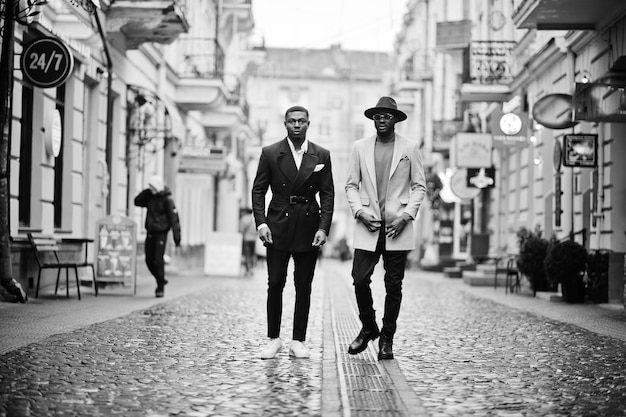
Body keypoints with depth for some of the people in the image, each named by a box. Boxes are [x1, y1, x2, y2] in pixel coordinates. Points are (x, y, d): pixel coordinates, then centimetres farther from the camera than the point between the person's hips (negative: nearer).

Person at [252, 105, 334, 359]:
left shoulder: (321, 156, 5)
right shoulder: (270, 154, 2)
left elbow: (328, 194, 4)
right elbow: (258, 190, 3)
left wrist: (324, 227, -6)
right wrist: (261, 222, -9)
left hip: (308, 229, 1)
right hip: (278, 228, -1)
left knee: (304, 288, 3)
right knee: (275, 284, -1)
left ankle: (298, 341, 10)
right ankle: (273, 339, 9)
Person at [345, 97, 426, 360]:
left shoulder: (409, 148, 5)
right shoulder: (360, 147, 9)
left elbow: (419, 186, 6)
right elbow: (351, 185, 10)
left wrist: (406, 214, -7)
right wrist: (360, 211, -6)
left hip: (398, 227, -1)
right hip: (367, 226, 1)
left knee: (394, 285, 1)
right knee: (360, 279, -6)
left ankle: (387, 339, 13)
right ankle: (368, 328, 17)